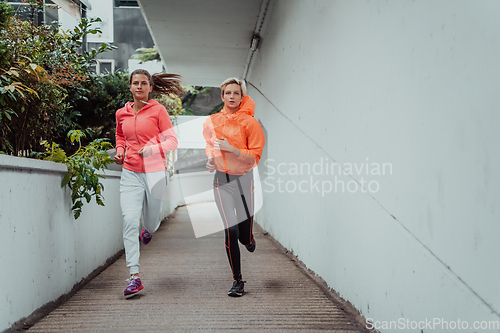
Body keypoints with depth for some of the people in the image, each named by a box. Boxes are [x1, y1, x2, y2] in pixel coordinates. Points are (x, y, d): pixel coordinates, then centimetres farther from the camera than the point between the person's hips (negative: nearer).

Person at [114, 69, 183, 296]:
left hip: (155, 172, -2)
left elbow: (172, 141, -3)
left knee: (151, 222, 11)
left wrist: (152, 149, -20)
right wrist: (120, 151, 7)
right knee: (129, 220, -14)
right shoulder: (121, 113, 8)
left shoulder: (158, 110, -4)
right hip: (130, 173, 2)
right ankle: (134, 276, -13)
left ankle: (148, 231, 53)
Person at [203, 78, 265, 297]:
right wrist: (210, 158, 2)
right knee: (231, 232, -8)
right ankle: (237, 281, 6)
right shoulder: (212, 122, 4)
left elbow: (255, 157, -9)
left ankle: (248, 239, 43)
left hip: (244, 180, -1)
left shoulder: (250, 122, -7)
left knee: (245, 238, 2)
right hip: (221, 180, 1)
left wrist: (231, 148, -20)